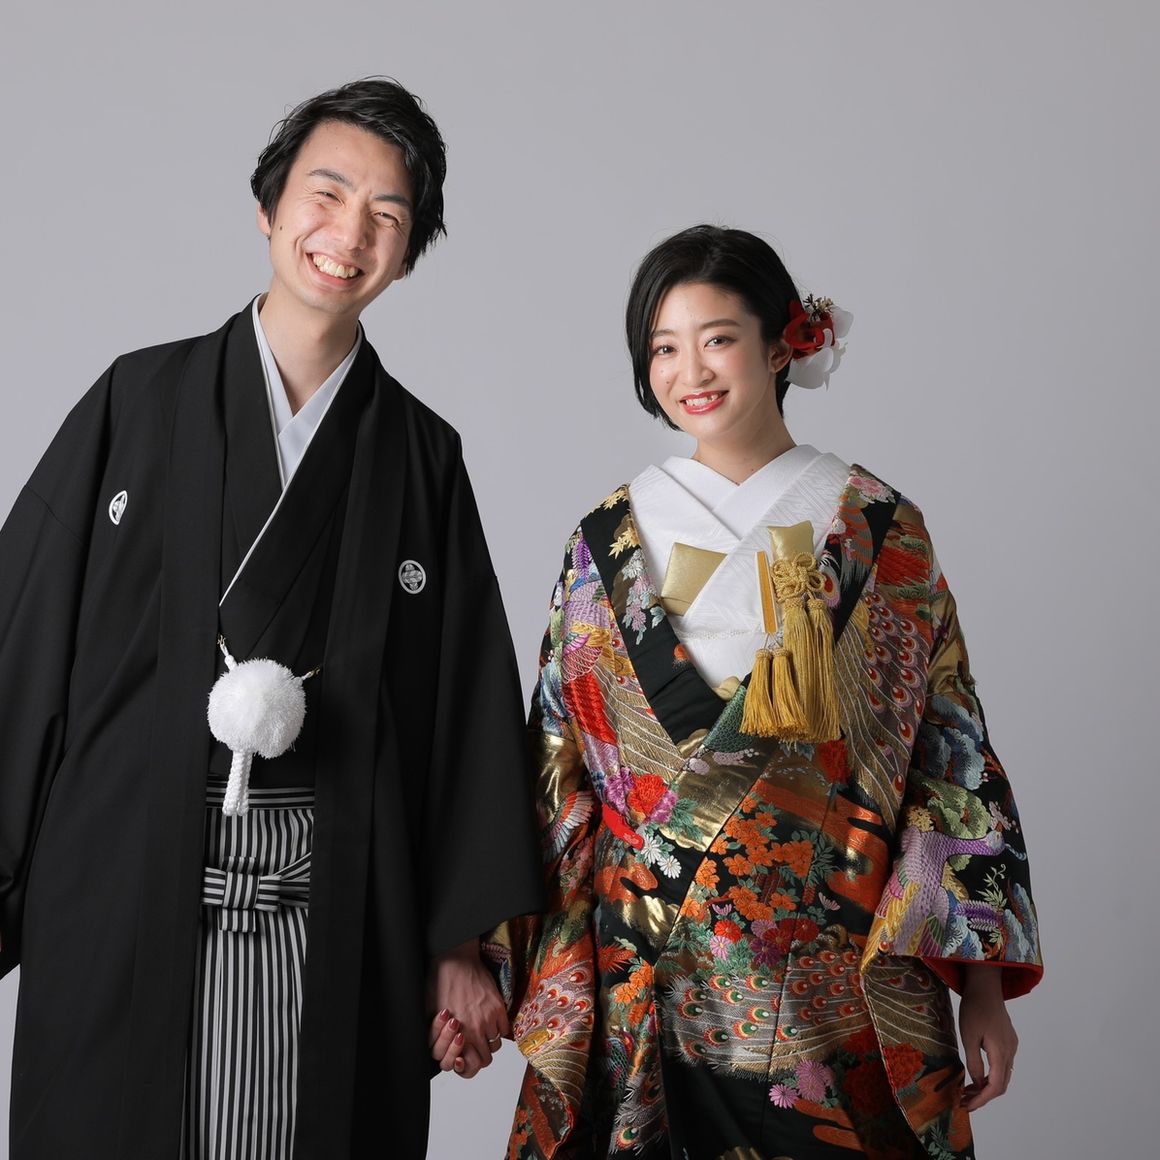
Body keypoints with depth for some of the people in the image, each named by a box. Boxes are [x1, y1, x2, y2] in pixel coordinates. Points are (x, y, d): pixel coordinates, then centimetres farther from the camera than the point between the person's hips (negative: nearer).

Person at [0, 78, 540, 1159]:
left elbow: (466, 707, 6)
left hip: (334, 935, 1)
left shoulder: (422, 453, 7)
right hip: (122, 908, -1)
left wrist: (460, 942, 4)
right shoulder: (141, 398, 3)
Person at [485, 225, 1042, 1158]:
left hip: (844, 981, -1)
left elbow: (952, 750, -1)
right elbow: (556, 771, 5)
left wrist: (985, 984, -4)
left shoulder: (880, 531, -1)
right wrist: (544, 982, 2)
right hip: (649, 988, 1)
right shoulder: (610, 540, 3)